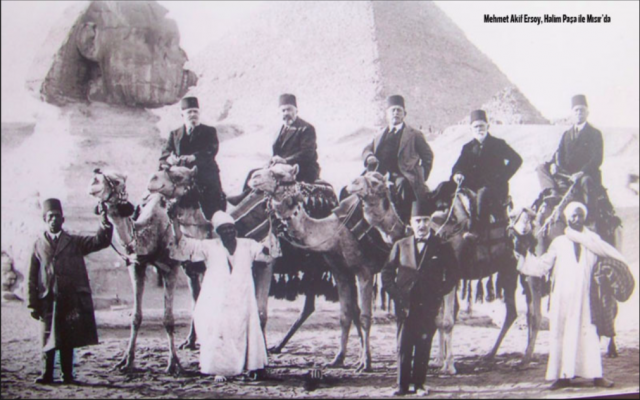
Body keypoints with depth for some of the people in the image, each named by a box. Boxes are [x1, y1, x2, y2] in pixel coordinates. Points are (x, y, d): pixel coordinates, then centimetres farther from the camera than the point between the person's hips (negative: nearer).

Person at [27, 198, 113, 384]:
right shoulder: (38, 245, 9)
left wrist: (104, 221, -17)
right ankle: (46, 374, 12)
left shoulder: (75, 242, 10)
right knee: (49, 340, 3)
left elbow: (100, 241, -2)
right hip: (48, 301, 0)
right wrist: (33, 303, 0)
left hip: (71, 300, 0)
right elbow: (32, 277, 6)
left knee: (68, 341, 5)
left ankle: (68, 375, 12)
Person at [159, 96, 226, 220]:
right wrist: (169, 160, -20)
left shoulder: (209, 131, 11)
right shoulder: (175, 134, 18)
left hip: (206, 178, -2)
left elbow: (211, 151, -6)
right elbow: (165, 153, 6)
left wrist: (194, 157, -25)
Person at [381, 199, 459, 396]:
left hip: (428, 306, -1)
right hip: (405, 305, 1)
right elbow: (387, 272, 13)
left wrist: (438, 293, 0)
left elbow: (453, 275, 8)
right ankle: (402, 385, 8)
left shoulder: (442, 247, 4)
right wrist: (395, 294, 2)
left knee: (423, 346, 2)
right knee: (403, 347, 1)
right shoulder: (400, 246, 8)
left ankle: (419, 384, 12)